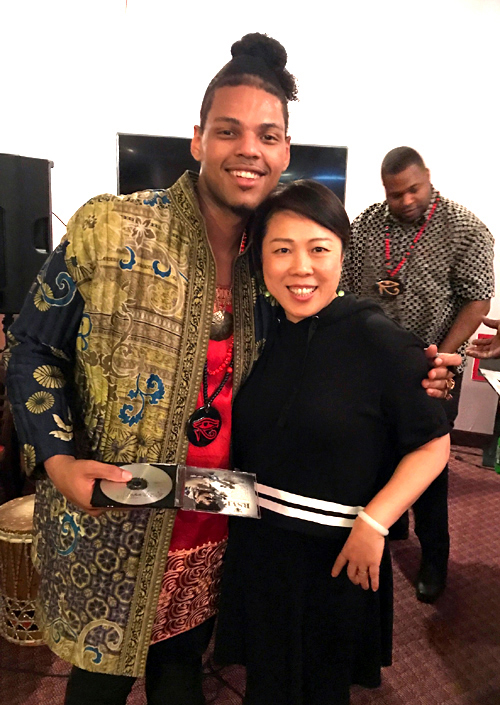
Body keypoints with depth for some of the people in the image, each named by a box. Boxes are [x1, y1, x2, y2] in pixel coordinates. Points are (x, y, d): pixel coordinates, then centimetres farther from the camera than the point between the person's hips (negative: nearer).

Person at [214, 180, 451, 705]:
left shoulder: (377, 340, -17)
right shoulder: (262, 334, -1)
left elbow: (432, 446, -11)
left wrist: (374, 523, -19)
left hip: (335, 554, -4)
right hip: (256, 543, 4)